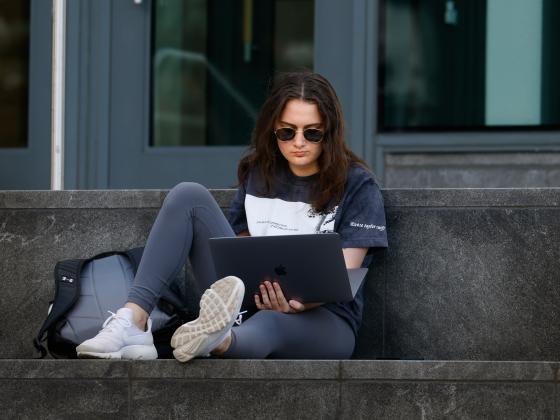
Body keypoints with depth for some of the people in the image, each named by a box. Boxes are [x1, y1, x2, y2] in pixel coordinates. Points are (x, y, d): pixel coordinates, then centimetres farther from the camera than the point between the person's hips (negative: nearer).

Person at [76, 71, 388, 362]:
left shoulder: (357, 184, -3)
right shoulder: (258, 174, 13)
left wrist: (303, 300, -33)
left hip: (324, 319, -5)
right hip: (251, 300, 5)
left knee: (269, 323, -44)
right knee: (189, 196, -11)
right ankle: (135, 319, -31)